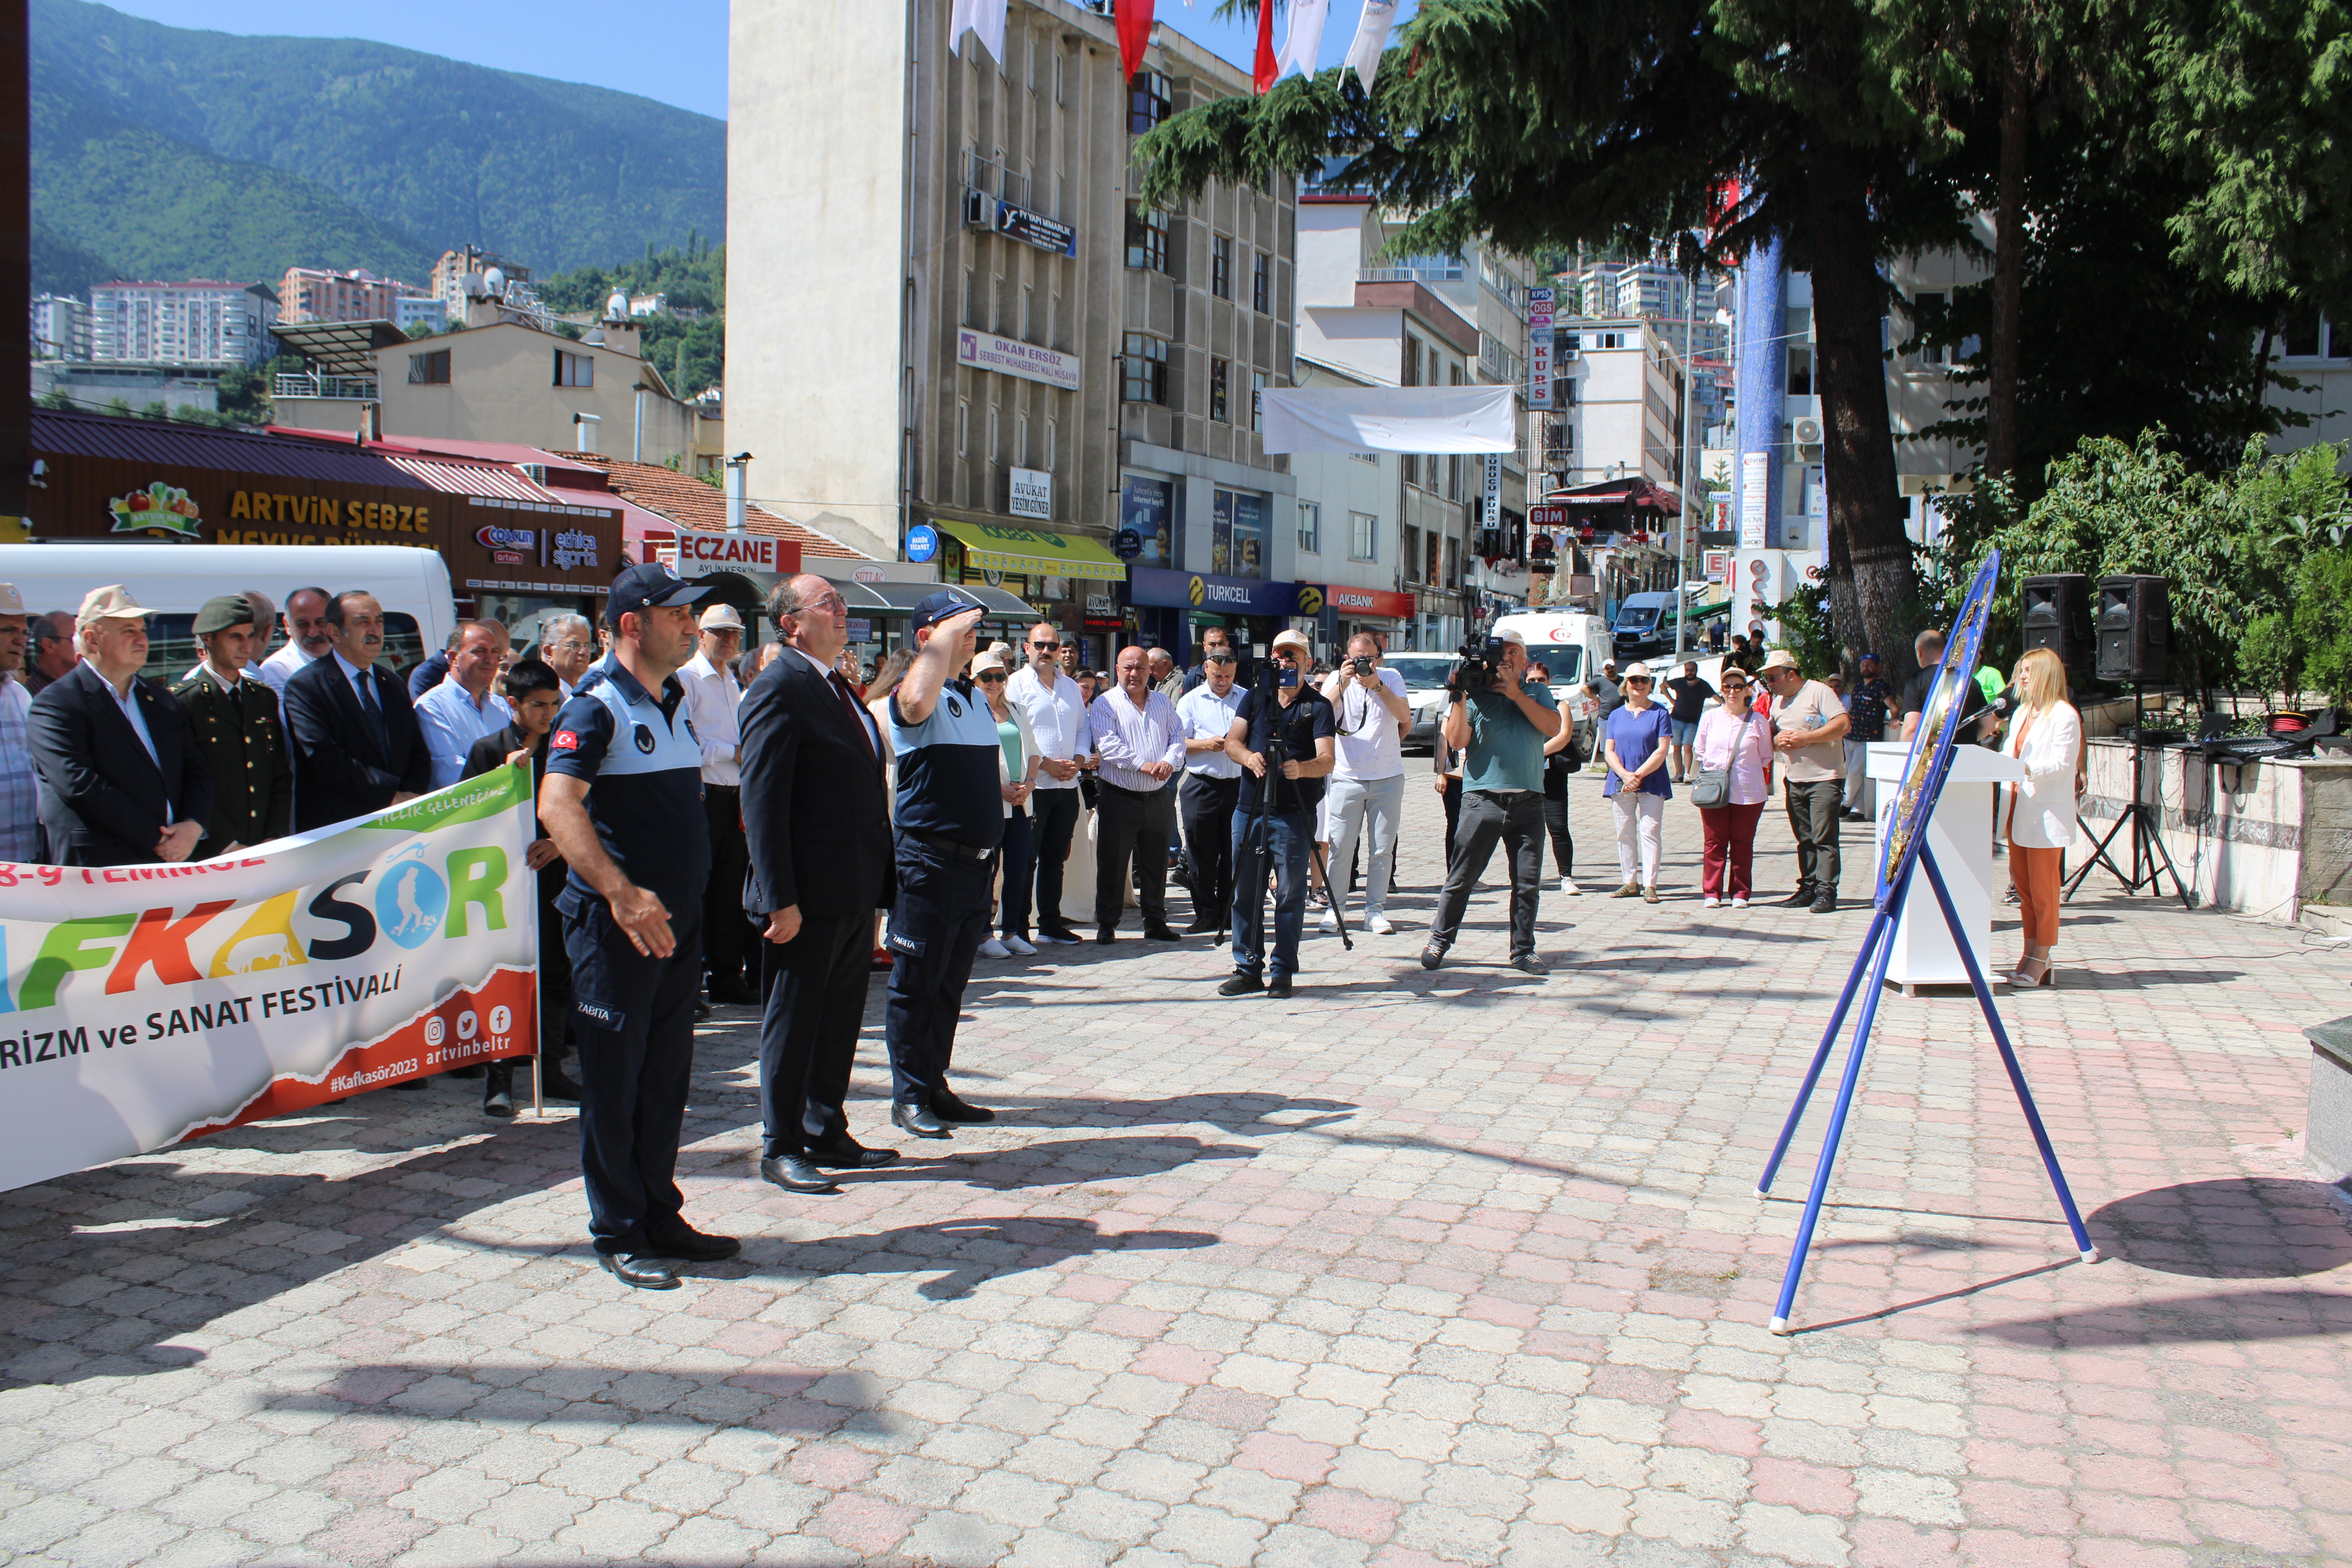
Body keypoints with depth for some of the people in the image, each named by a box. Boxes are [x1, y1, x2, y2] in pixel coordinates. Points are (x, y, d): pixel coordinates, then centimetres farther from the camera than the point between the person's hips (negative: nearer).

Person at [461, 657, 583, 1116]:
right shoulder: (489, 751, 1)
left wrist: (560, 843, -9)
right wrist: (505, 775, -16)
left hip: (555, 874, 3)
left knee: (556, 974, 7)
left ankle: (550, 1071, 18)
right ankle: (498, 1079, 6)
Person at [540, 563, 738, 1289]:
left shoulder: (674, 703, 13)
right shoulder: (597, 706, -12)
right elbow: (558, 805, -25)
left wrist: (685, 895, 17)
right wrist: (621, 893, -34)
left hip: (677, 918, 8)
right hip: (616, 922, -8)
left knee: (667, 1074, 14)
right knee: (614, 1079, 3)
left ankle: (661, 1217, 26)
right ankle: (619, 1233, 13)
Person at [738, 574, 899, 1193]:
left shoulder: (837, 686, 15)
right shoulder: (778, 689, -13)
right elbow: (762, 801, -18)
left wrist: (879, 881, 16)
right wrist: (780, 900, -21)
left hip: (856, 893, 9)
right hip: (809, 896, -9)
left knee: (840, 1019, 16)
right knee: (792, 1021, 4)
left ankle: (827, 1134, 29)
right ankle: (780, 1147, 17)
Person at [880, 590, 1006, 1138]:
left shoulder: (976, 698, 17)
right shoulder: (914, 696, -10)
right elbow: (916, 703, -37)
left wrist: (1006, 789, 11)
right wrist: (948, 632, -26)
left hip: (976, 862, 8)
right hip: (930, 862, -8)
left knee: (951, 984, 15)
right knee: (916, 983, 1)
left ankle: (935, 1087, 24)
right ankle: (909, 1097, 11)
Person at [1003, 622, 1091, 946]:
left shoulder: (1071, 687, 16)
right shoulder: (1016, 684, -3)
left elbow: (1083, 729, 18)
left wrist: (1078, 759, -1)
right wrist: (1046, 764, -15)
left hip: (1067, 786, 6)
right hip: (1032, 786, -6)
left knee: (1055, 858, 12)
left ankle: (1050, 924, 20)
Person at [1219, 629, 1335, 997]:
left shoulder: (1318, 705, 1)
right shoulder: (1254, 697, 12)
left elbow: (1327, 759, -10)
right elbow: (1232, 741, 3)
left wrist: (1301, 768, -32)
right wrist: (1248, 756, -20)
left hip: (1293, 814, -3)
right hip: (1249, 809, 4)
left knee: (1290, 894, -1)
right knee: (1245, 892, 6)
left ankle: (1282, 971, 9)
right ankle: (1247, 969, 14)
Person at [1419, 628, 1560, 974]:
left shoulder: (1537, 694, 14)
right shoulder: (1475, 696, 6)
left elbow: (1553, 727, -5)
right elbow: (1457, 741, -4)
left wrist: (1514, 691, -8)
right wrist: (1458, 699, -13)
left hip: (1528, 802, 2)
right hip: (1482, 799, -2)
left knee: (1528, 882, 3)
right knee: (1461, 878, 0)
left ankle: (1523, 951, 13)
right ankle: (1439, 940, 12)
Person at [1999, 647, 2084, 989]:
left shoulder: (2064, 715, -9)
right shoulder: (2021, 713, 18)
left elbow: (2062, 764, -17)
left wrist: (2026, 770, -30)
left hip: (2046, 815, -8)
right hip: (2018, 813, 8)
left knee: (2043, 890, -3)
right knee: (2023, 887, 10)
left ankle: (2040, 961, 3)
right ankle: (2030, 955, 16)